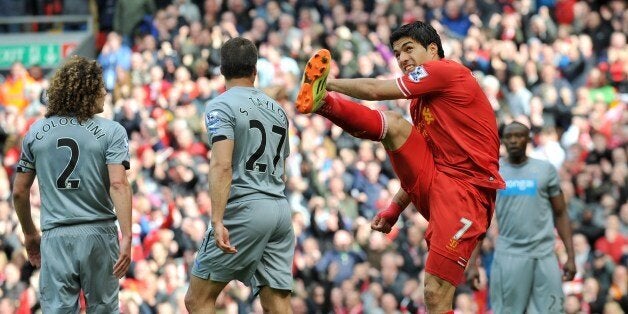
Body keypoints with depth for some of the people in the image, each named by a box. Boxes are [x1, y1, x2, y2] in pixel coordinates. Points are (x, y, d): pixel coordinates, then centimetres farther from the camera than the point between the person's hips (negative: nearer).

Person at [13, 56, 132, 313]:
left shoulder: (36, 132, 8)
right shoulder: (111, 131, -2)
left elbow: (19, 192, 11)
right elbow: (118, 184, -14)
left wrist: (30, 234, 24)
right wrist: (126, 238, -17)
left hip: (55, 237, 1)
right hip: (98, 234, -1)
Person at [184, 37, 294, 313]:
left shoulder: (221, 106, -5)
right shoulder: (277, 109, 16)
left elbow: (222, 165, -18)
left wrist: (217, 221, -24)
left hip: (244, 208, -6)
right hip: (281, 211, 7)